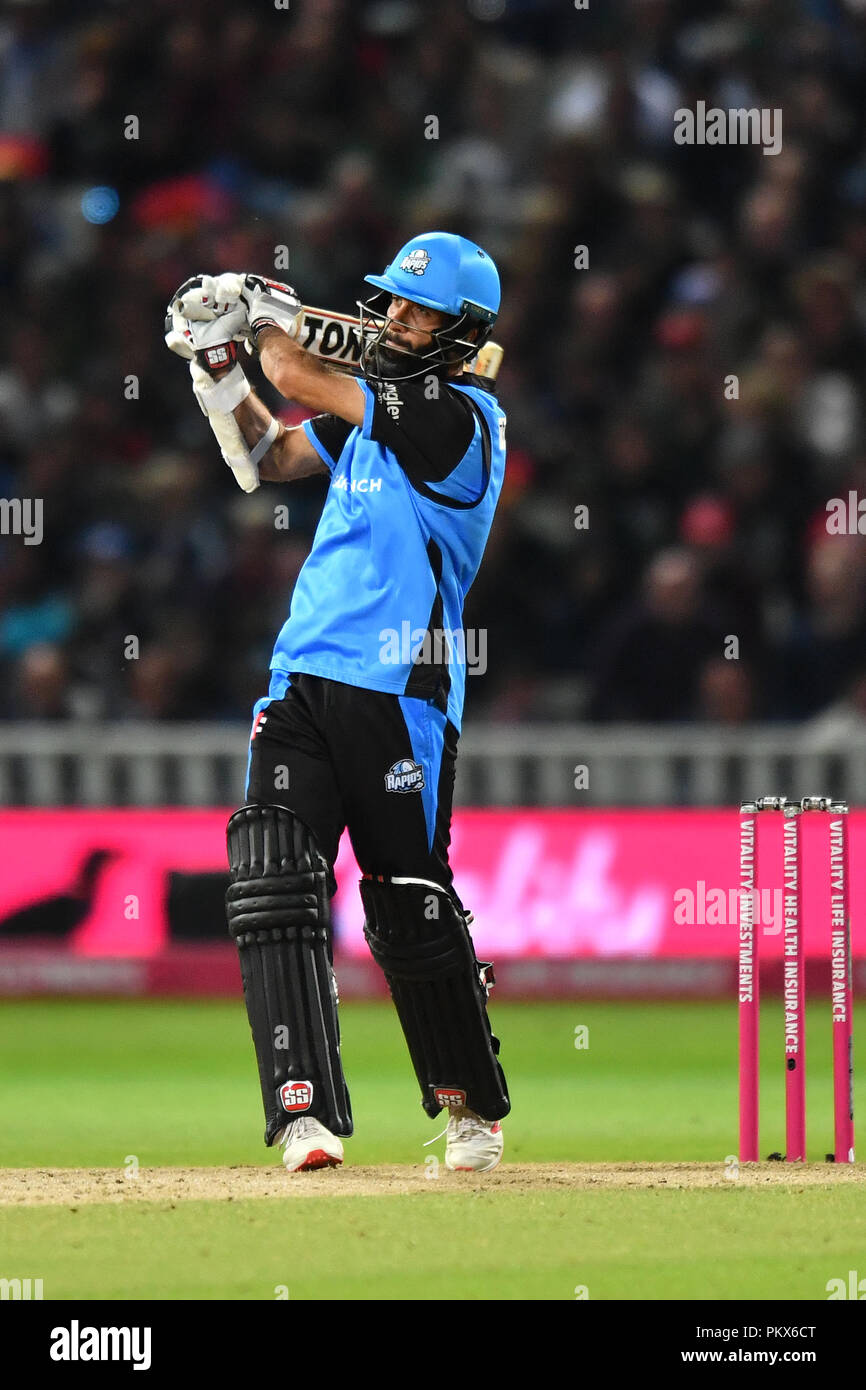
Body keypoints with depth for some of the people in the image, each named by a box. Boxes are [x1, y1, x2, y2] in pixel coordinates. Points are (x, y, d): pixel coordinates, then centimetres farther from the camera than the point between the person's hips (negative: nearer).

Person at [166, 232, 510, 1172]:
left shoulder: (460, 415, -10)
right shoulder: (375, 406, 16)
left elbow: (302, 384, -11)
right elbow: (268, 460, 28)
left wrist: (265, 317, 8)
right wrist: (219, 364, 15)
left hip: (398, 694, -7)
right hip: (302, 683, 7)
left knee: (411, 911, 2)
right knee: (272, 891, -10)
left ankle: (473, 1108, 23)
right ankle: (304, 1112, -14)